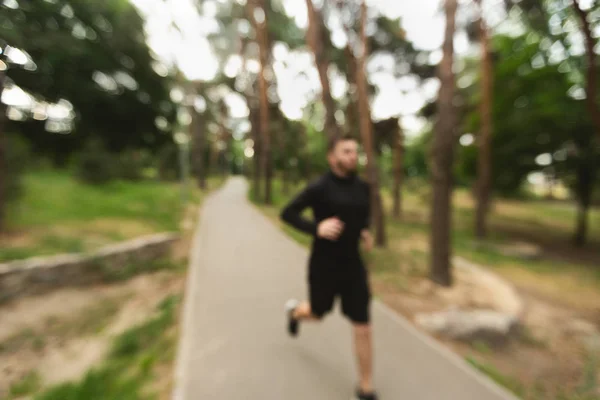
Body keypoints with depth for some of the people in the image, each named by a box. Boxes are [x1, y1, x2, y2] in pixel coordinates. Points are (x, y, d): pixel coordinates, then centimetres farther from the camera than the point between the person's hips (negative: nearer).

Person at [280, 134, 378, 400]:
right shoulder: (319, 187, -16)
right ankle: (295, 311, 59)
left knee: (363, 329, 4)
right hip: (323, 266, -3)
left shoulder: (362, 187, 1)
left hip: (353, 266, 4)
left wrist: (365, 232, 1)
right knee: (317, 314, 21)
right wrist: (316, 228, -27)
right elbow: (287, 214, -12)